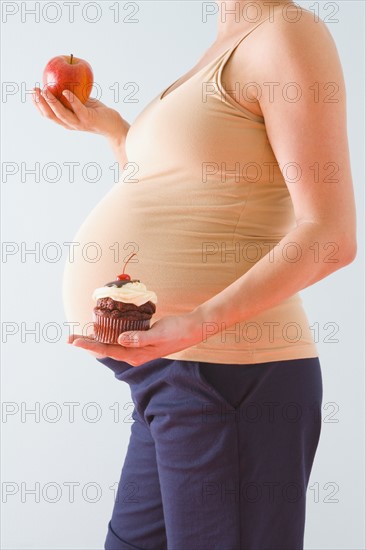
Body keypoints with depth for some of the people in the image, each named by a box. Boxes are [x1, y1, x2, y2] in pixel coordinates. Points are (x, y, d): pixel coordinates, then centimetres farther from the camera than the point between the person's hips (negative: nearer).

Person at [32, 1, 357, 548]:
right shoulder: (223, 55, 19)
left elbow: (331, 237, -17)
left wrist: (200, 322, -28)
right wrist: (108, 126, 24)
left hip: (224, 373, -9)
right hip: (175, 375, 9)